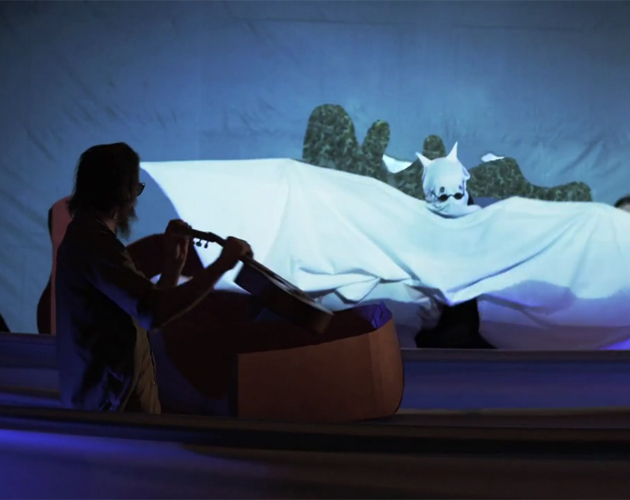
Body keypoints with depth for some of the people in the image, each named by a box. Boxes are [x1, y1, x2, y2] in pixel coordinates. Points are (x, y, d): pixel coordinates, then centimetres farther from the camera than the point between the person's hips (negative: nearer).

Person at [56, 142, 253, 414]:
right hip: (114, 403, -10)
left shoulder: (85, 235, 14)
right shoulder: (94, 243, -20)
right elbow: (154, 313, -32)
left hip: (107, 395, 10)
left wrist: (174, 262, 5)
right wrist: (222, 264, -25)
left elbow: (144, 310, 15)